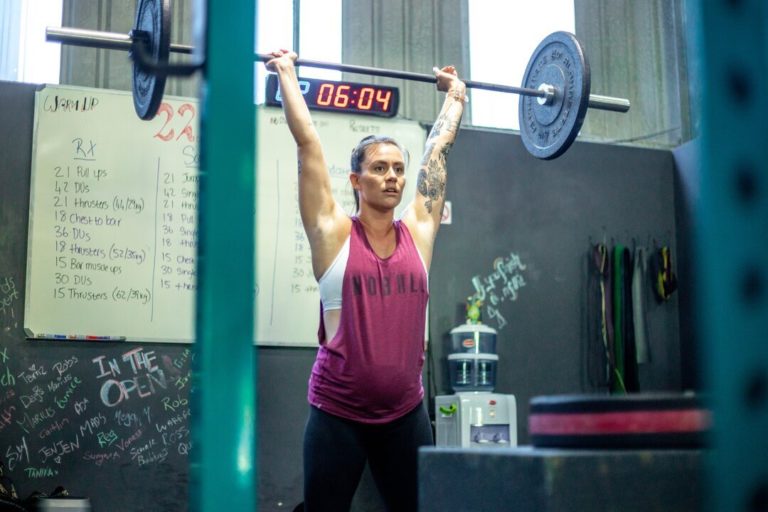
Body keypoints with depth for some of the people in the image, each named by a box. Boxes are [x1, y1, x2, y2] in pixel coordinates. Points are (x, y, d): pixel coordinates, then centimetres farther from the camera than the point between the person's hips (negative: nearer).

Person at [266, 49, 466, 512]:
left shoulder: (419, 231, 3)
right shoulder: (334, 232, -6)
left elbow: (439, 148, 14)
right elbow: (308, 142, -3)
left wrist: (455, 96, 24)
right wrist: (287, 74, 4)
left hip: (406, 414, 4)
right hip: (339, 415, -3)